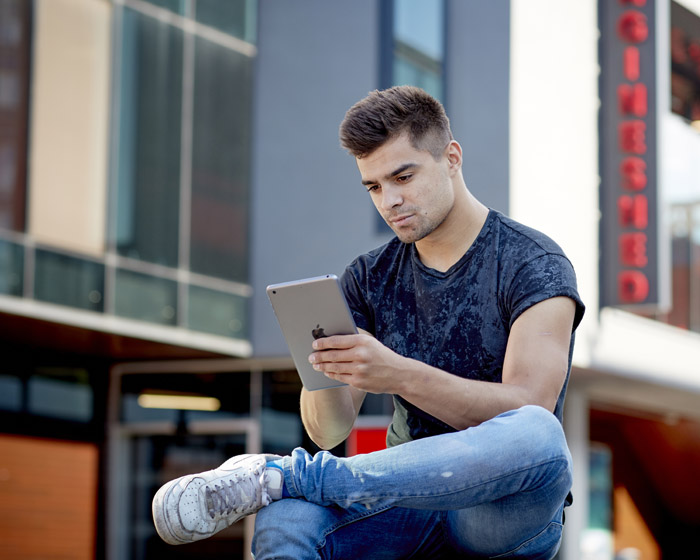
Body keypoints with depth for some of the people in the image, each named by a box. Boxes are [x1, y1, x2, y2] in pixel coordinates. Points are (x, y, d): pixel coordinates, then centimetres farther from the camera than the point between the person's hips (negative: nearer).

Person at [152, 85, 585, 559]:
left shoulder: (534, 265, -3)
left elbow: (526, 409, -19)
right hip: (410, 500, 1)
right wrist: (324, 364, -19)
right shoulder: (370, 279, 11)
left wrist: (398, 375, -32)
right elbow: (330, 431, 5)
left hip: (506, 512, -1)